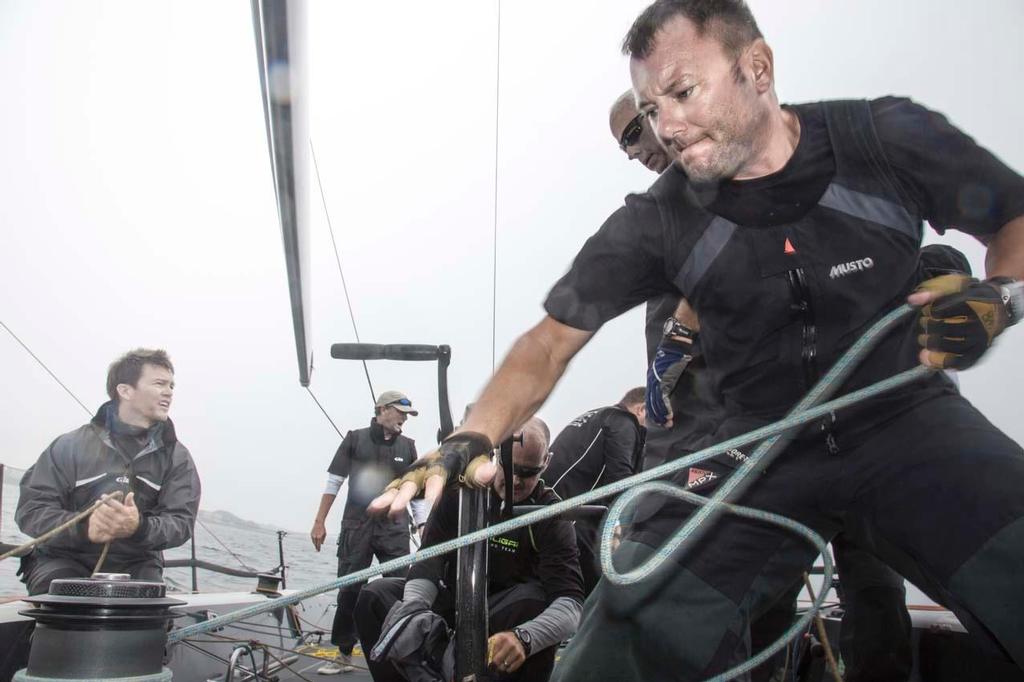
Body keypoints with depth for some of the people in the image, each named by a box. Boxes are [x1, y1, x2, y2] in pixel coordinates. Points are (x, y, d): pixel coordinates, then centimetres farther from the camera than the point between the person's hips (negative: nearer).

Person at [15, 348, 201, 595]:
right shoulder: (71, 445, -1)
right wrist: (83, 528, -27)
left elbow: (181, 522, -7)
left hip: (136, 567, 2)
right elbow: (30, 509, -6)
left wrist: (139, 527, -31)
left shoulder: (177, 457, 3)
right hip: (66, 561, -1)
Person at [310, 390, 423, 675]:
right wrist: (319, 522, -1)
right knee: (349, 591, 2)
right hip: (356, 526, -1)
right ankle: (344, 655, 12)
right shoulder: (355, 439, 2)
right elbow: (334, 482, 3)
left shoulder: (407, 446, 9)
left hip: (395, 529, 1)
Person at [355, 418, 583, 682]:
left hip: (504, 616, -3)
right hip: (452, 599, 3)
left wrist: (523, 638, -51)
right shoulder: (458, 491, -9)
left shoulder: (551, 515, -17)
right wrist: (412, 610, -41)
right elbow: (429, 560, -18)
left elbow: (570, 602, -30)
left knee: (538, 600, -36)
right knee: (374, 595, -20)